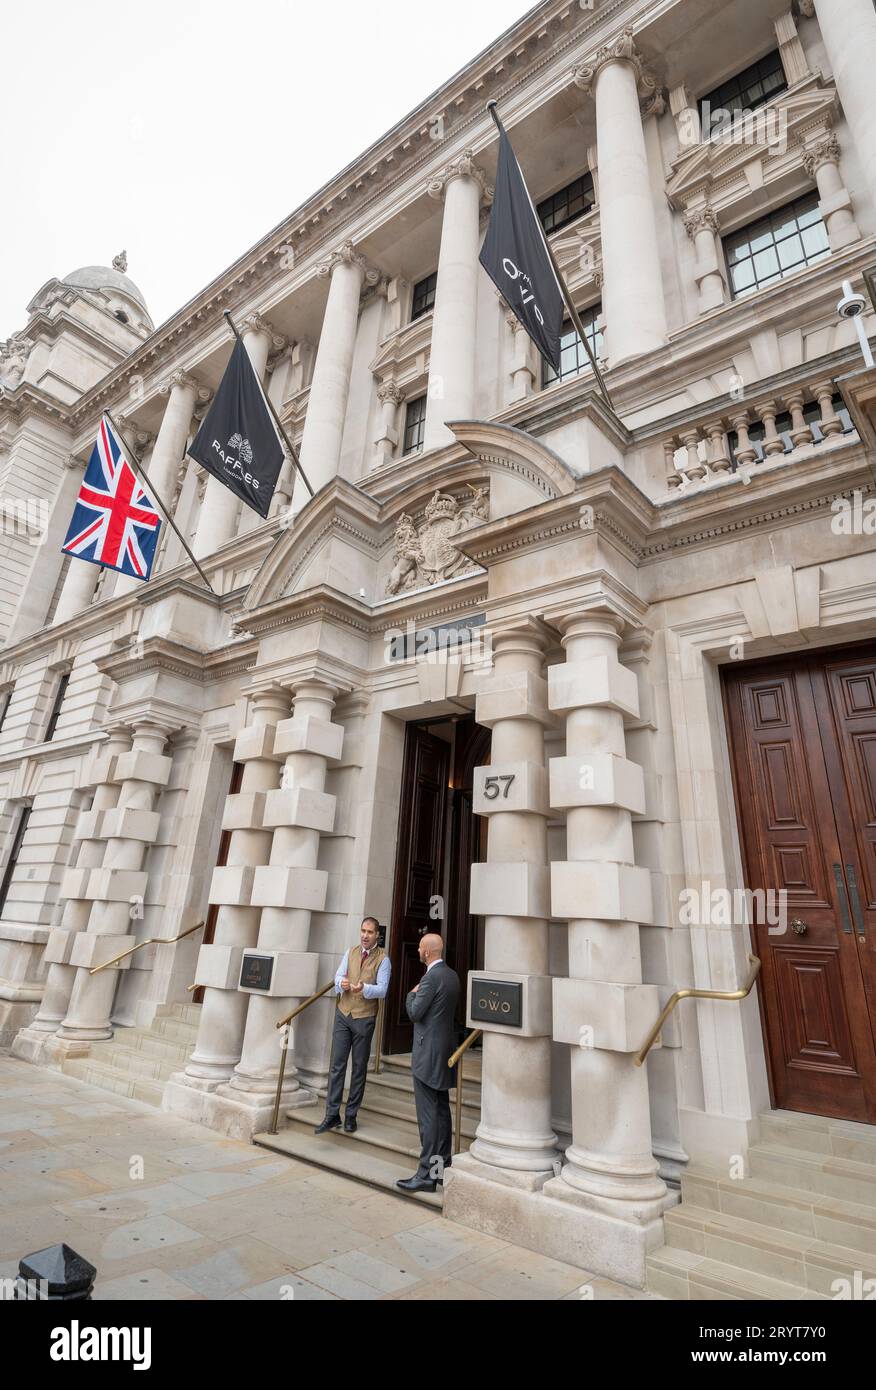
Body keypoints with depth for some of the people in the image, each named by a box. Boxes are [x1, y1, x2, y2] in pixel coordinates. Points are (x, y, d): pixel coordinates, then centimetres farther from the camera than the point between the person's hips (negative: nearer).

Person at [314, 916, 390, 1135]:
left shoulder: (382, 959, -7)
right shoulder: (350, 953, 6)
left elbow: (382, 990, -15)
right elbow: (338, 977, 1)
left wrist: (364, 988, -33)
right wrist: (342, 983, -22)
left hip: (364, 1018, -3)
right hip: (343, 1013, 3)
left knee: (359, 1067, 8)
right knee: (337, 1064, 2)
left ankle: (351, 1116, 20)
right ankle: (332, 1114, 11)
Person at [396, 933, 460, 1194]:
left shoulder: (432, 977, -21)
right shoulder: (452, 975, 6)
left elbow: (414, 1013, -17)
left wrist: (412, 994, 0)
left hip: (428, 1053, -9)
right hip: (445, 1051, 9)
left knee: (428, 1114, -1)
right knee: (442, 1111, 16)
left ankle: (427, 1175, 5)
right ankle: (442, 1167, 26)